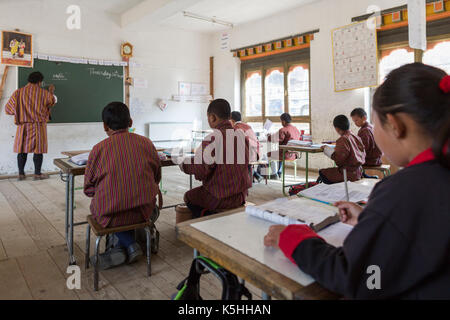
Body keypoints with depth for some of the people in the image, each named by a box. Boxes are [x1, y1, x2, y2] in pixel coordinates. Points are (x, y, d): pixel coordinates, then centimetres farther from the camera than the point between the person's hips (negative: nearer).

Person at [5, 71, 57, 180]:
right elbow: (52, 101, 18)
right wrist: (51, 92, 36)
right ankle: (37, 174, 10)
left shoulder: (18, 93, -1)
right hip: (38, 126, -2)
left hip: (23, 126, 2)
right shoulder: (44, 93, -4)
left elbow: (8, 110, 3)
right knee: (38, 150, 5)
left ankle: (21, 174, 15)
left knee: (22, 150, 9)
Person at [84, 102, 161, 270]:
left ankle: (130, 245, 17)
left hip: (110, 216, -2)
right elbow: (157, 177, 8)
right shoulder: (146, 143, -2)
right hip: (143, 212, 2)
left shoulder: (98, 149, -8)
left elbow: (89, 189, 2)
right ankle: (120, 248, 22)